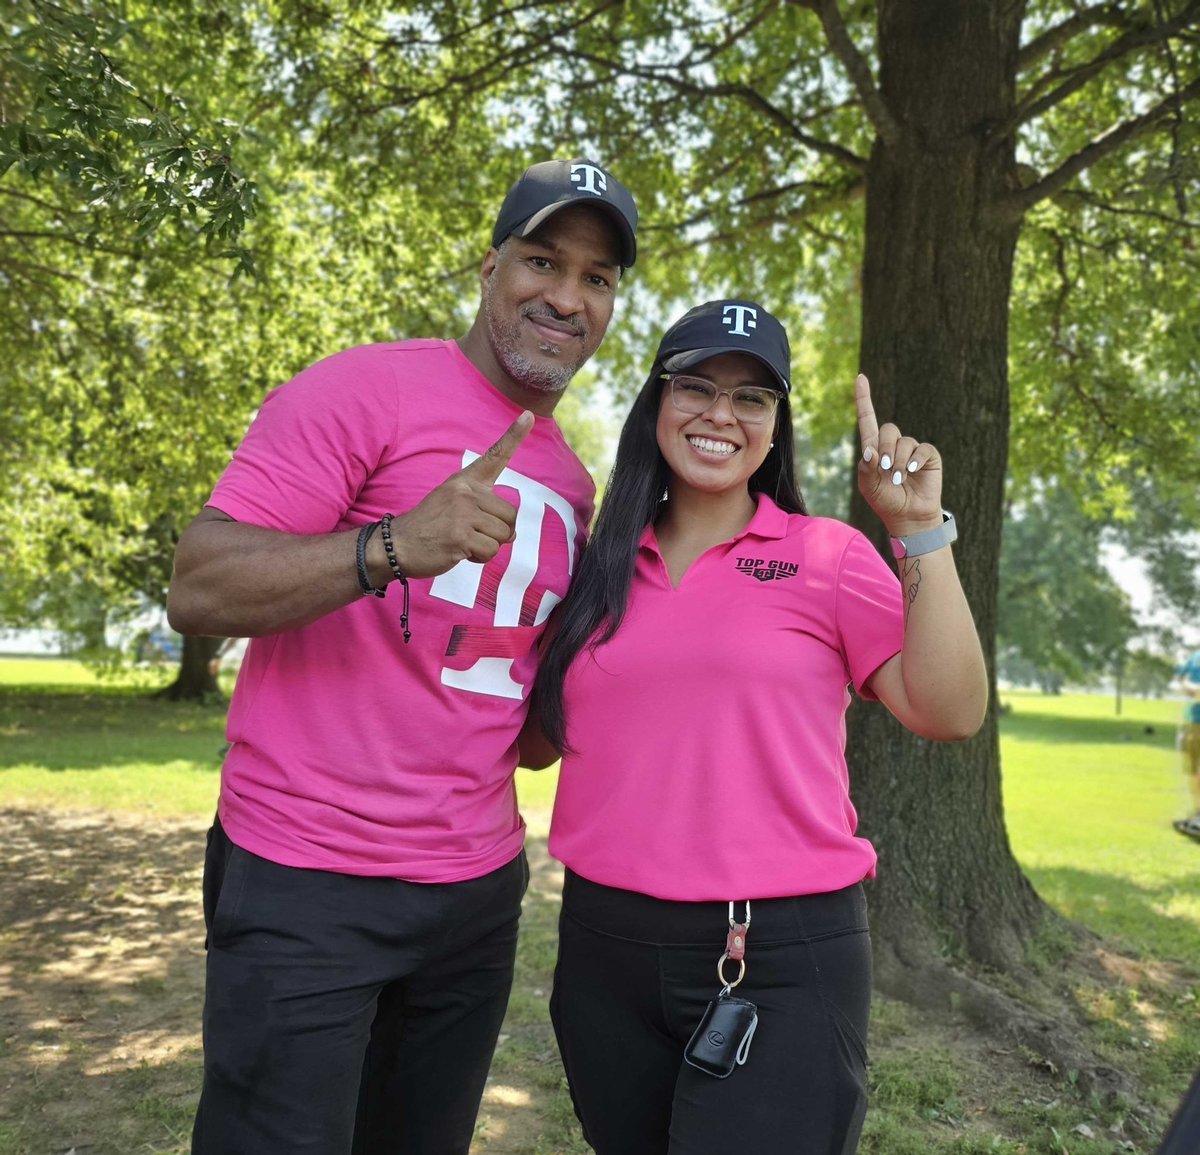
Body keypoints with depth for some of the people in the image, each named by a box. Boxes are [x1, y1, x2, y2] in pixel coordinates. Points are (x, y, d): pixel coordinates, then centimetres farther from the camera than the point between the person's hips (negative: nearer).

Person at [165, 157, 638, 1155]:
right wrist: (393, 547, -31)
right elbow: (197, 590, -17)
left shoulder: (572, 483, 12)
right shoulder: (366, 389, -9)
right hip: (309, 884, -7)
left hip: (479, 887, 7)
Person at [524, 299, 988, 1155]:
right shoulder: (601, 569, 6)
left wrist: (920, 533, -19)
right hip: (604, 950, 4)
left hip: (782, 960, -4)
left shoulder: (827, 555, -4)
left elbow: (951, 715, -12)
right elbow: (538, 740, 11)